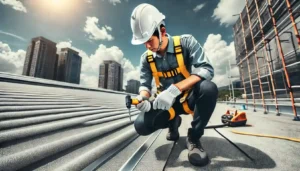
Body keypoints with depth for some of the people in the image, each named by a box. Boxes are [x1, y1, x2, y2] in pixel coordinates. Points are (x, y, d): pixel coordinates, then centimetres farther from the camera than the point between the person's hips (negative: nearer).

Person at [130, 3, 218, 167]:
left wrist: (174, 89, -39)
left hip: (189, 98, -1)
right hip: (166, 103, 3)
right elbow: (145, 84, -2)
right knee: (141, 126, -19)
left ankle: (193, 137, -10)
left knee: (209, 88, -35)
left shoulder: (186, 42, -13)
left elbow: (206, 69, -25)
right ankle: (173, 122, 14)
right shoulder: (146, 58, -4)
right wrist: (143, 98, -27)